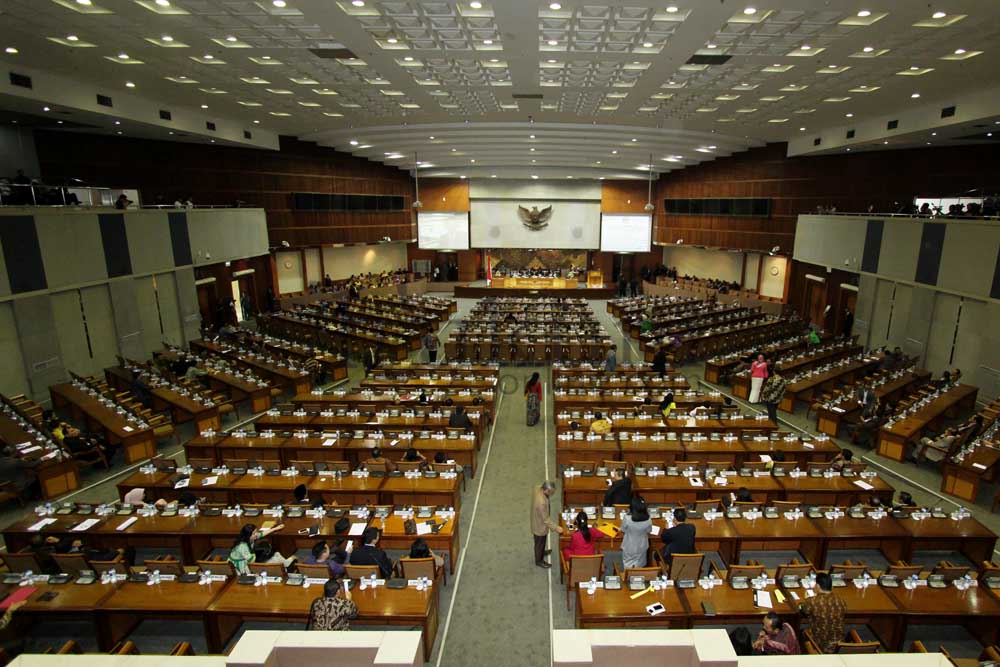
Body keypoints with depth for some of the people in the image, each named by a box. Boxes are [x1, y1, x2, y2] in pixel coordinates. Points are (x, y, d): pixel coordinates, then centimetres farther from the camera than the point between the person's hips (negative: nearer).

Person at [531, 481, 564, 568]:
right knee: (540, 543, 20)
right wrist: (556, 527, -20)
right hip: (540, 525, -8)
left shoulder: (537, 488, -22)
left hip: (537, 520, 8)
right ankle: (539, 560, 44)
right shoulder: (541, 502, -44)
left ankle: (541, 552, 60)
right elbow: (546, 519, -30)